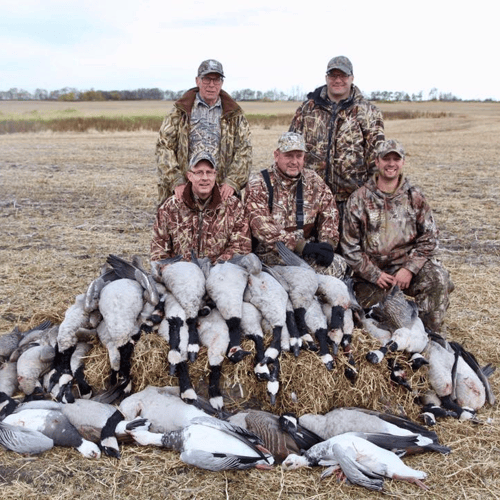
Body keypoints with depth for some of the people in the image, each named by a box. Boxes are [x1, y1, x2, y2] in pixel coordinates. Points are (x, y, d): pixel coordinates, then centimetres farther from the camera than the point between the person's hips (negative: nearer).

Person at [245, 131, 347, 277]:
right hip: (271, 253, -5)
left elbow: (329, 214, 11)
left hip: (305, 250, 5)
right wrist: (302, 246, -25)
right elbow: (262, 227, -18)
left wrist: (327, 244, -10)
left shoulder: (313, 181, 9)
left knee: (338, 265, -21)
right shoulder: (258, 184, -5)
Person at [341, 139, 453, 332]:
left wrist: (409, 268, -13)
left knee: (438, 278, -28)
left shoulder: (414, 197, 4)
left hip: (407, 263, 0)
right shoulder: (359, 199, 0)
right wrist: (375, 274, -9)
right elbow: (350, 246, -1)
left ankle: (429, 330, -9)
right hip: (371, 271, 0)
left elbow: (429, 238, 1)